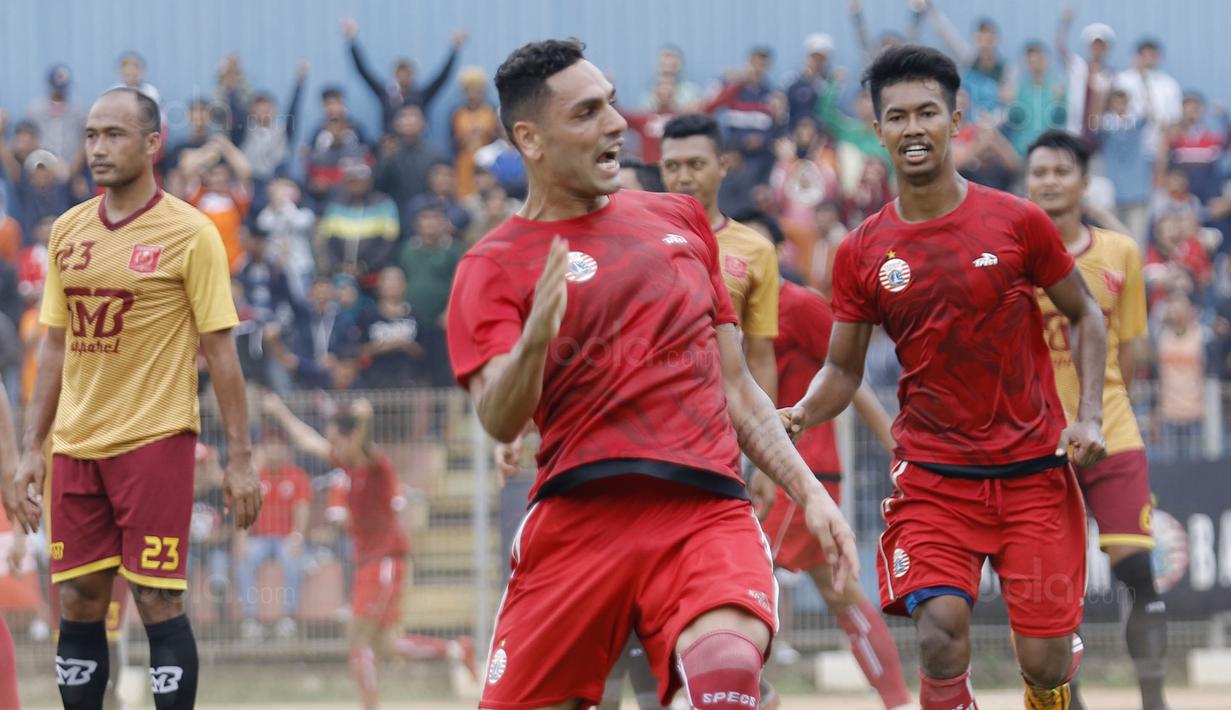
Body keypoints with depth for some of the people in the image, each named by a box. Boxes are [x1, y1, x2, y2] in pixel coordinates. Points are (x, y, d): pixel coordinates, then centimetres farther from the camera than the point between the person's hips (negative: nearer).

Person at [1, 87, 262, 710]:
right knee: (78, 603, 6)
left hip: (154, 441, -5)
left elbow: (220, 351, -5)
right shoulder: (67, 231, 11)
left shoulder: (189, 233, -5)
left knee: (158, 601, -7)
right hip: (75, 445, 5)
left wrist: (239, 458, -8)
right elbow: (55, 347, 15)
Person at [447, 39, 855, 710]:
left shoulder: (679, 220, 20)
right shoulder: (493, 267, 6)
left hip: (708, 510, 1)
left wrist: (808, 491, 16)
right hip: (579, 517, -1)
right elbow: (499, 421, -9)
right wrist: (536, 337, -28)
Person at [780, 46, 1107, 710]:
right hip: (931, 474, 0)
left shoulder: (1016, 222, -3)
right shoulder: (863, 252, 0)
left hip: (1033, 469, 0)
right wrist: (801, 414, -13)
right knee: (940, 636, -21)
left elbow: (1084, 315, 8)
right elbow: (843, 368, 8)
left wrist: (1089, 417, -4)